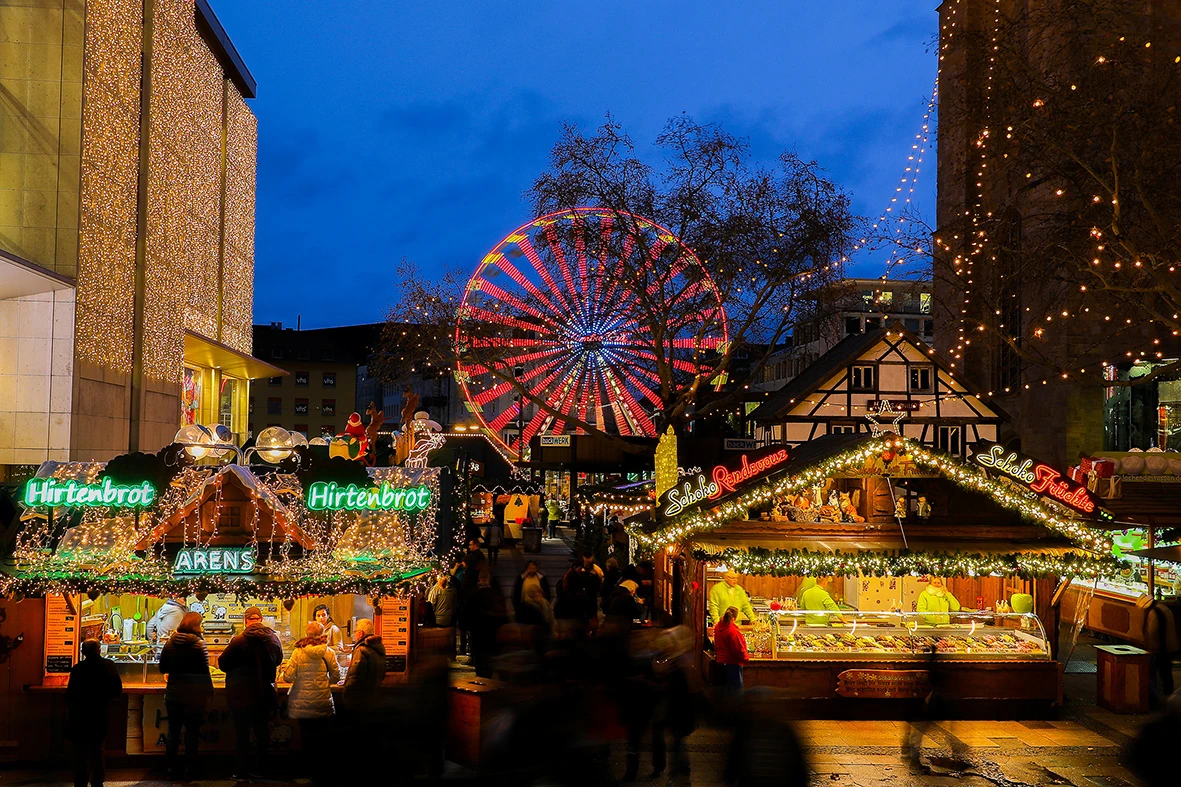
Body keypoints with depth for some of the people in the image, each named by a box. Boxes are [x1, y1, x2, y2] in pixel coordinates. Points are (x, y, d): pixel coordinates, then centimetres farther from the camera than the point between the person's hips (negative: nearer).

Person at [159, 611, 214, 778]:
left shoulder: (170, 642, 1)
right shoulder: (198, 643, -11)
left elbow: (163, 668, 10)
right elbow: (205, 670, -6)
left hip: (173, 693, 3)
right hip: (195, 694, -3)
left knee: (173, 731, 11)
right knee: (192, 731, 4)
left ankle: (172, 766, 15)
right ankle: (190, 767, 6)